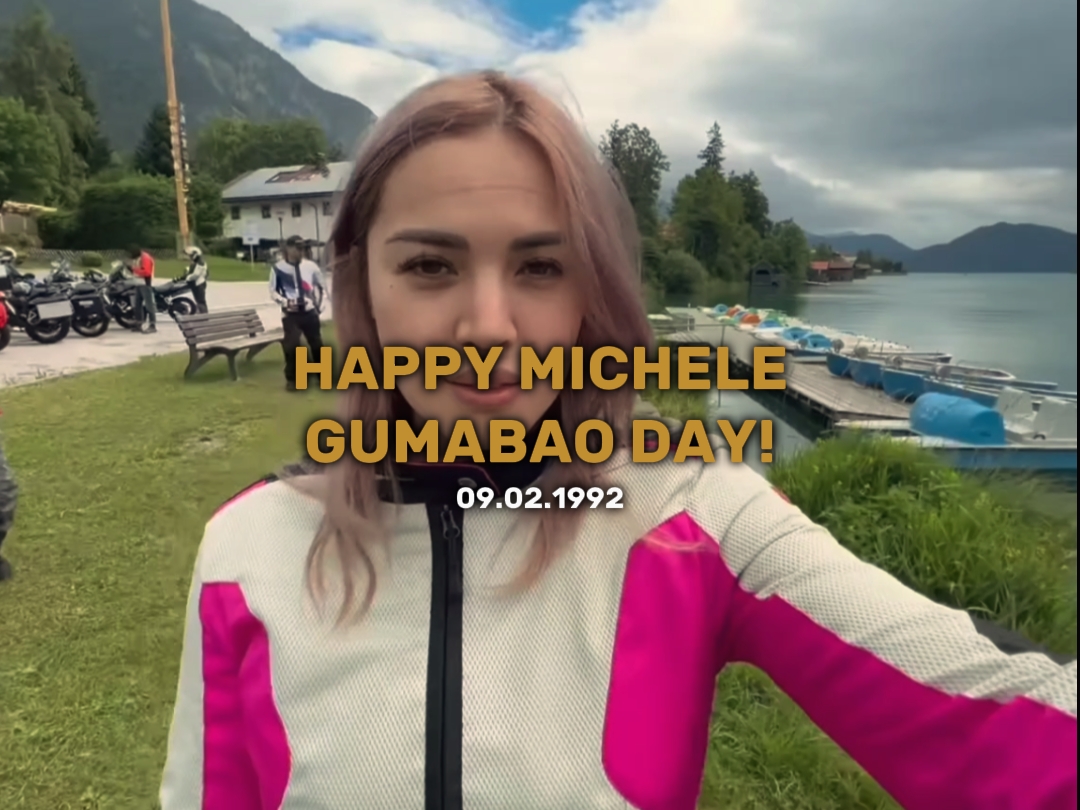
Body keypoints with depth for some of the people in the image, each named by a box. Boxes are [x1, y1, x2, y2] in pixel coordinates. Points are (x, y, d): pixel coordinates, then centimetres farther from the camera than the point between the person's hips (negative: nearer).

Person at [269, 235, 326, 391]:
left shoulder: (310, 266, 1)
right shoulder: (278, 268, -5)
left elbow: (321, 286, 13)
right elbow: (273, 291, 1)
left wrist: (319, 304, 4)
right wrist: (285, 302, -14)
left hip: (309, 311, 3)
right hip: (290, 313, -3)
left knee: (317, 344, 9)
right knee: (291, 345, -12)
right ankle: (291, 379, 3)